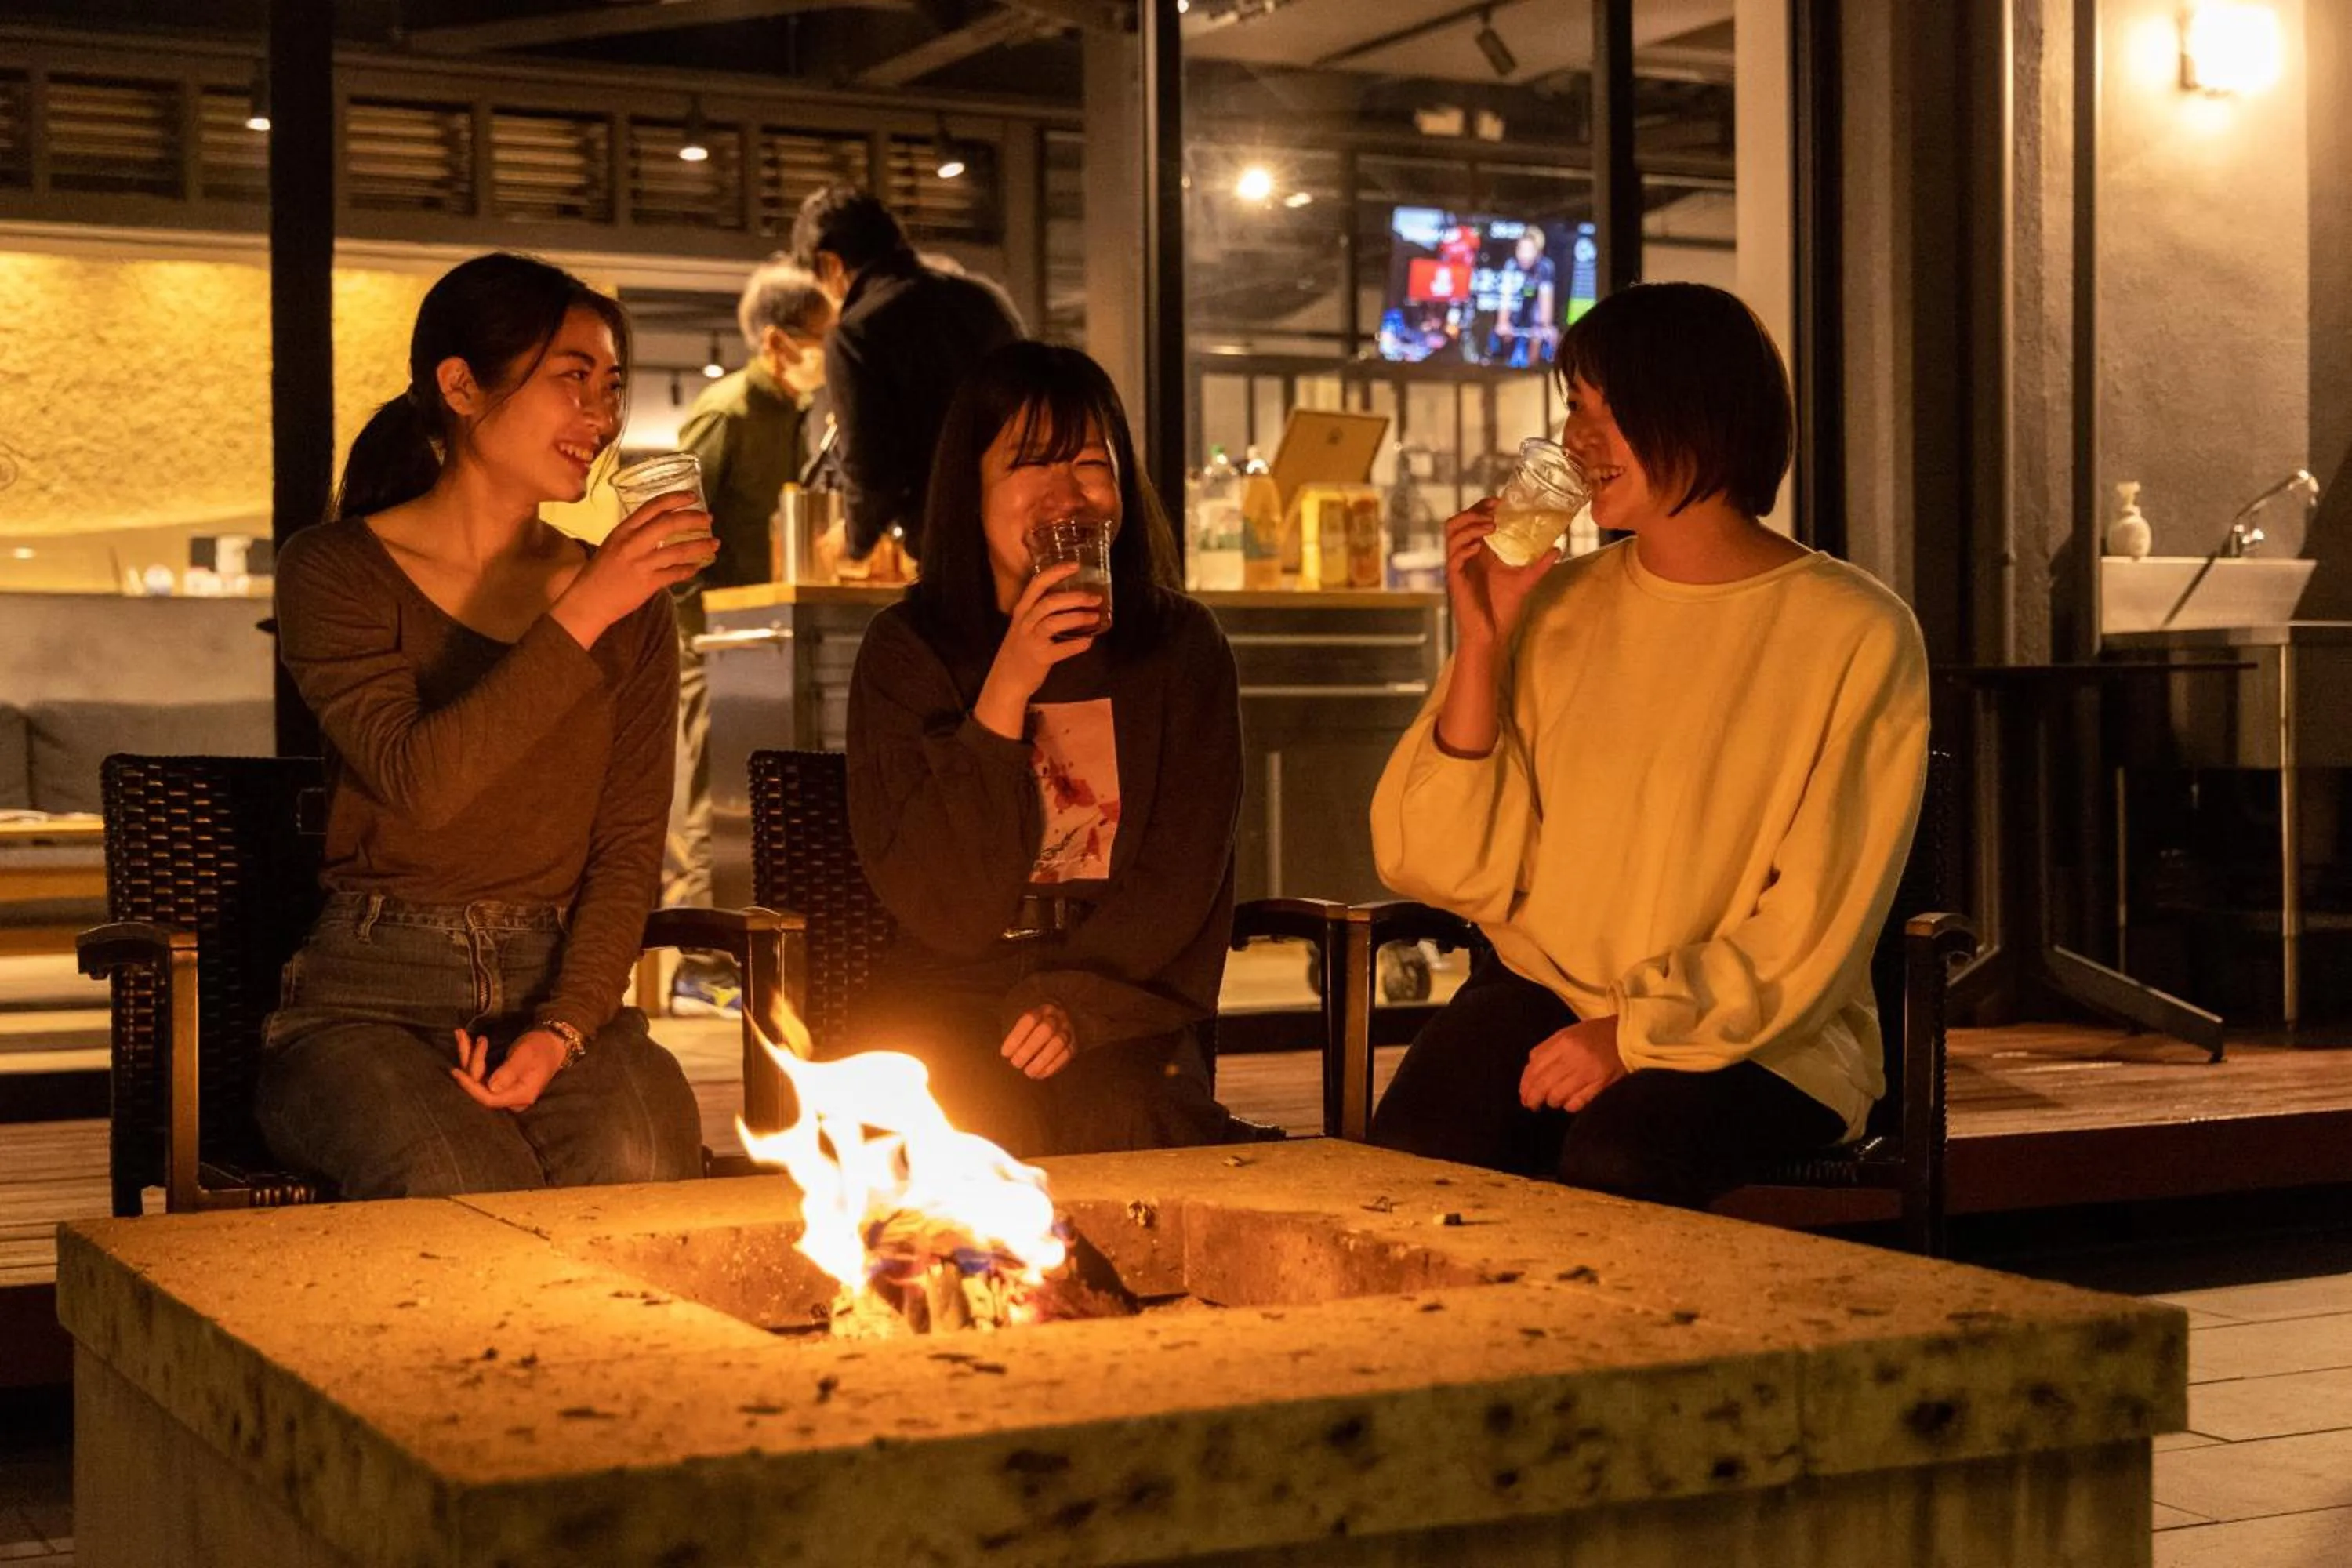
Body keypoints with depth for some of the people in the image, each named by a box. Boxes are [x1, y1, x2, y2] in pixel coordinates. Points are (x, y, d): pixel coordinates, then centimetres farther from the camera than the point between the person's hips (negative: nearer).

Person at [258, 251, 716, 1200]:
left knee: (642, 1165, -30)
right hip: (370, 1000, -3)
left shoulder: (632, 602, 11)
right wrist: (581, 616, -20)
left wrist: (563, 1028, -11)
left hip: (562, 987, 3)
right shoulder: (335, 570, 0)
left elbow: (630, 849, 5)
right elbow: (418, 780, -17)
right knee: (463, 1190, -34)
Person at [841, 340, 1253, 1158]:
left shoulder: (1181, 646, 6)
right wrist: (1005, 694, -17)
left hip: (1120, 1011, 1)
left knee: (1127, 1118, -30)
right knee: (979, 1126, -30)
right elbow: (942, 907, -8)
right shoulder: (907, 650, 1)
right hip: (947, 1006, -1)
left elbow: (1181, 876, 2)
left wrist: (1076, 1001, -15)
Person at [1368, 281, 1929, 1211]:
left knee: (1612, 1166, -34)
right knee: (1413, 1151, -28)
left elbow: (1814, 926, -8)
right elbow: (1448, 872, 1)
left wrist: (1638, 1033, -17)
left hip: (1757, 1035, -3)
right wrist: (1482, 646, -7)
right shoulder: (1555, 606, 7)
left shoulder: (1855, 635, -5)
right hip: (1546, 989, 3)